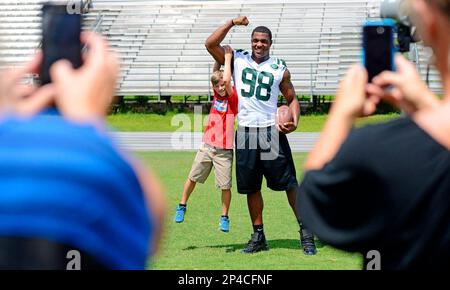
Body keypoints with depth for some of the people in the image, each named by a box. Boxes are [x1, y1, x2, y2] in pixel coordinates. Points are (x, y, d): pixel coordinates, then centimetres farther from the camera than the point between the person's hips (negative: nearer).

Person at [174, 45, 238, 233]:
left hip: (224, 151, -5)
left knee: (225, 185, -2)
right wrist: (220, 56, -3)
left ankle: (224, 217, 10)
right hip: (207, 147, 5)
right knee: (193, 177, 8)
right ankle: (182, 206, 24)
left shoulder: (233, 98, -7)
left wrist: (228, 58, -11)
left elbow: (226, 79, -21)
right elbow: (216, 72, 6)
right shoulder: (217, 95, 8)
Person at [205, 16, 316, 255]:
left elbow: (292, 98, 12)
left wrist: (294, 121, -6)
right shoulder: (238, 60, 8)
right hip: (245, 132, 2)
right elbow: (210, 44, -2)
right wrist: (232, 23, -5)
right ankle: (258, 237, 17)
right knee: (251, 187, 7)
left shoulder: (279, 68, 6)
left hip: (271, 131, -2)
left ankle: (305, 232, 1)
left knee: (288, 183, -5)